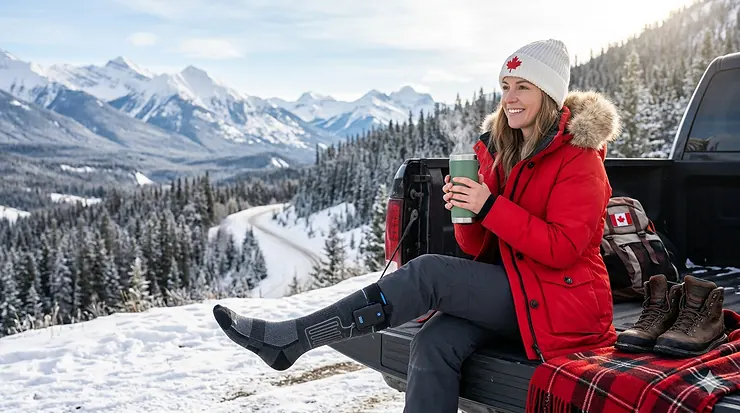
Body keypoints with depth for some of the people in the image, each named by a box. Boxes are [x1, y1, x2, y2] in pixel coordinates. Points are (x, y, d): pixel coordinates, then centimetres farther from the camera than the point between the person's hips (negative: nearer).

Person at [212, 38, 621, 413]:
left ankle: (287, 339, -19)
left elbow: (562, 248, -20)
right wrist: (465, 209, -15)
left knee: (428, 272, -23)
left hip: (564, 301, -6)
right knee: (434, 344, -23)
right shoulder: (501, 150, 10)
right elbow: (477, 247, 7)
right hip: (515, 291, 6)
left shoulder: (578, 160, -11)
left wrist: (490, 206, -26)